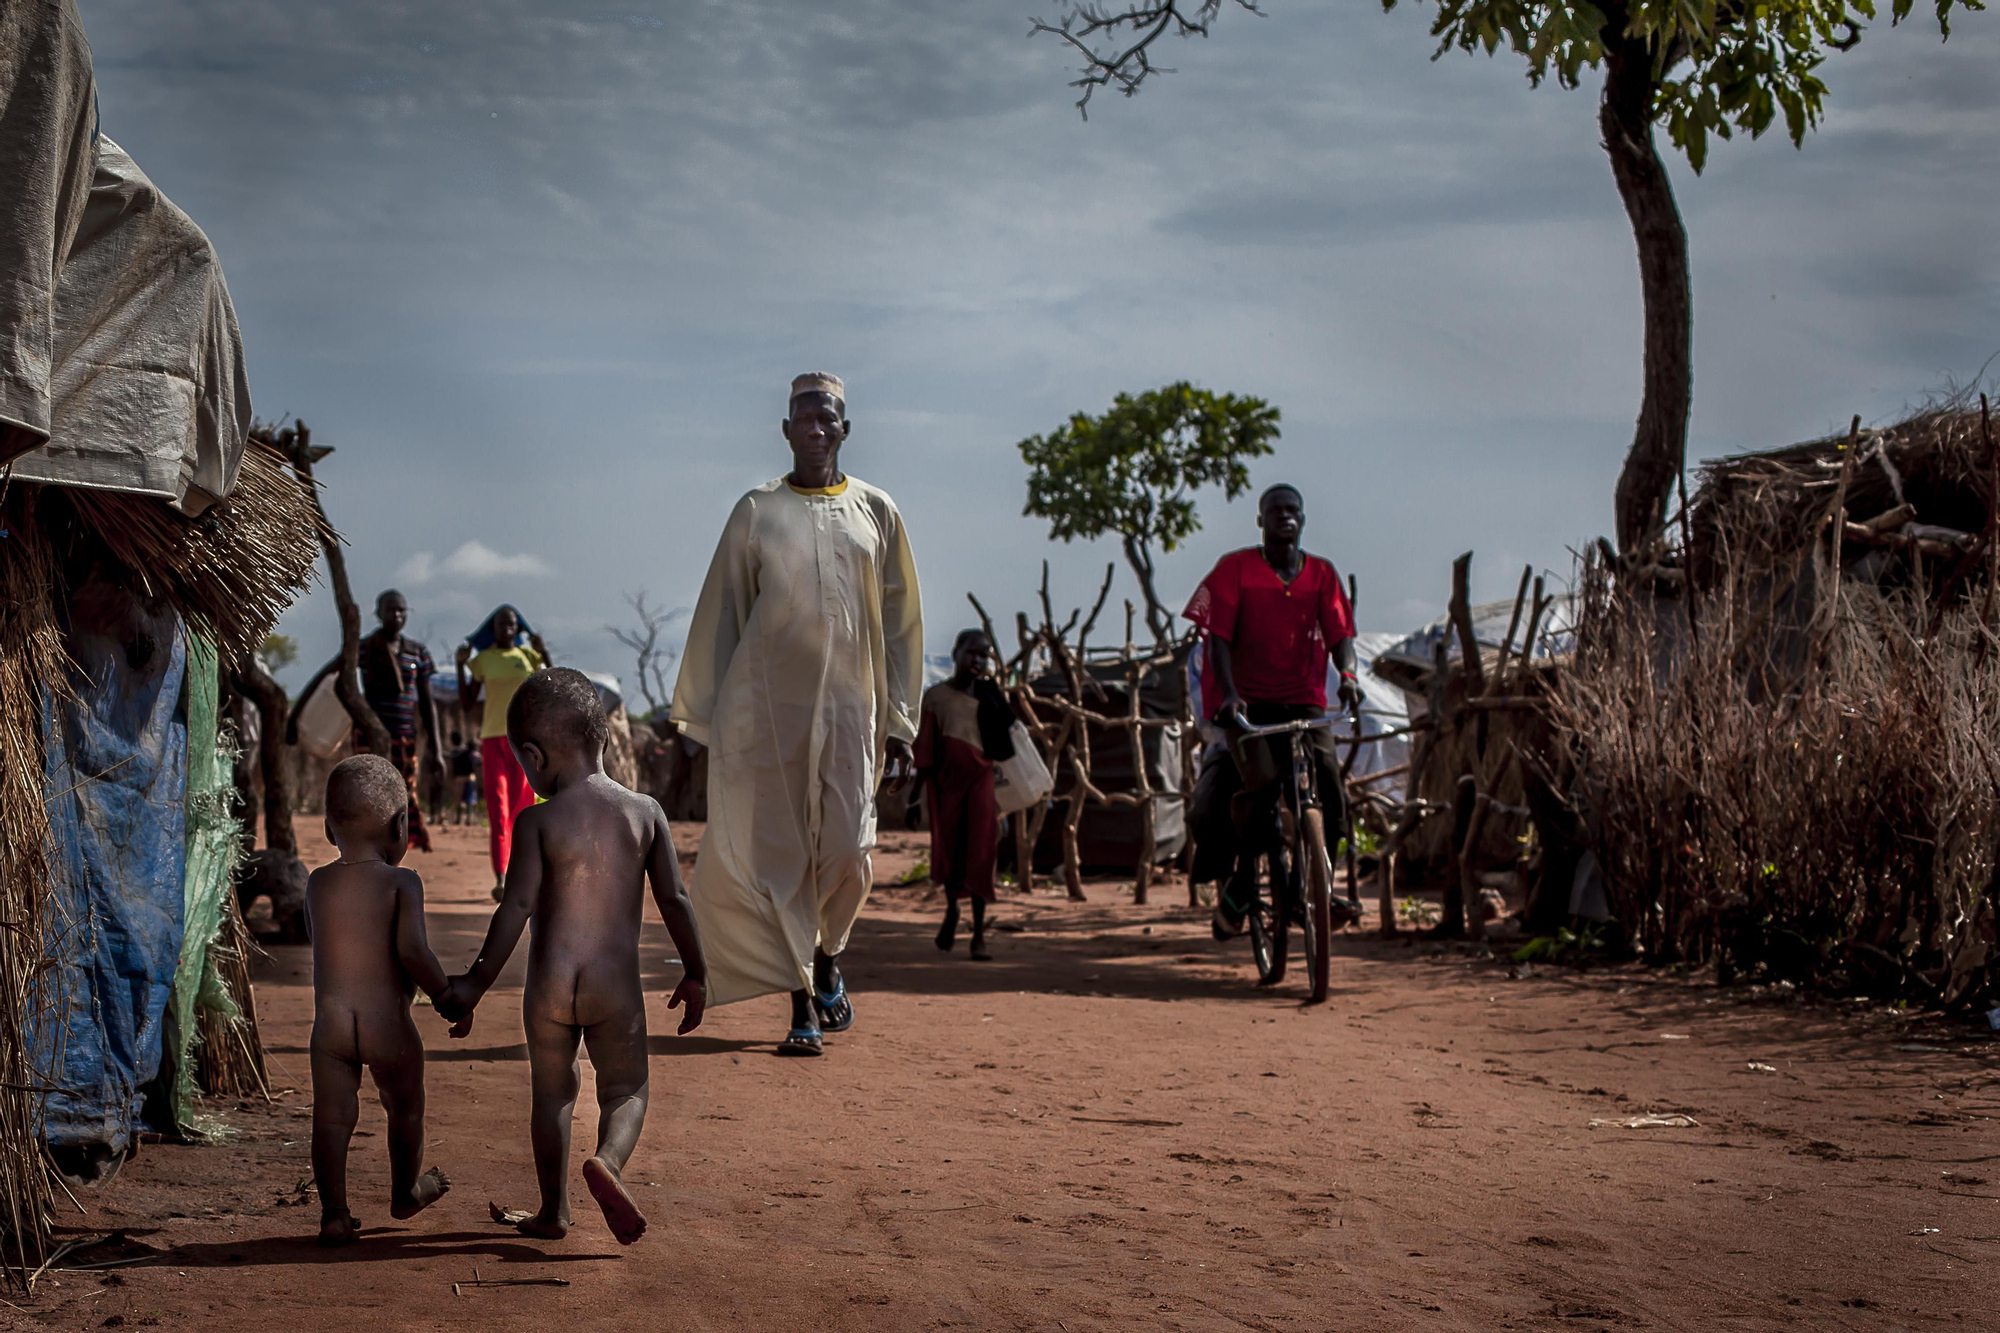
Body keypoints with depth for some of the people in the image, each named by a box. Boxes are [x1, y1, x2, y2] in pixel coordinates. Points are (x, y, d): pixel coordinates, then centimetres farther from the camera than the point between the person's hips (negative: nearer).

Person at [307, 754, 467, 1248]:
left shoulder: (316, 884, 6)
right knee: (405, 1108, 19)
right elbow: (412, 951, -17)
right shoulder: (402, 882, -8)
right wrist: (449, 998, -8)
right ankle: (405, 1193, 36)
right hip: (388, 1022, -3)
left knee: (332, 1117, 6)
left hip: (330, 1018, 3)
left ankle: (334, 1214, 2)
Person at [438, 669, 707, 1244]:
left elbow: (516, 908, -11)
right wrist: (694, 975, 11)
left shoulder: (537, 821, -8)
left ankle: (554, 1212, 23)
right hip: (617, 982, 1)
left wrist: (476, 983, -3)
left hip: (550, 982, -1)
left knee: (552, 1092, 16)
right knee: (626, 1090, 13)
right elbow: (674, 900, 0)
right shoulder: (646, 812, -1)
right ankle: (608, 1160, -17)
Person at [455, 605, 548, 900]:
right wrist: (461, 665, -4)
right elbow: (468, 702, 6)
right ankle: (500, 878, -20)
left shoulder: (528, 655, 8)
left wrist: (545, 655, -9)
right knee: (498, 810, -12)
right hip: (493, 739, -1)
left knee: (521, 809, 3)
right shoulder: (482, 660, 6)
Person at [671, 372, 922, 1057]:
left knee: (845, 849, -5)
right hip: (766, 702, -1)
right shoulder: (756, 512, 6)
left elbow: (900, 624, 10)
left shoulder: (876, 513, 9)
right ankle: (802, 1003, 1)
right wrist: (707, 718, 2)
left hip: (848, 704, 1)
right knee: (776, 848, -5)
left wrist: (899, 725, 5)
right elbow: (720, 617, 7)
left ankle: (826, 959, 26)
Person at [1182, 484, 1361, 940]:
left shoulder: (1321, 573, 8)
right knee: (1261, 784, -25)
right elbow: (1218, 637, -7)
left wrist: (1347, 674, -21)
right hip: (1247, 701, -3)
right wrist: (1228, 693, -22)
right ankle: (1242, 877, -4)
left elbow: (1339, 633, 1)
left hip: (1302, 701, 3)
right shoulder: (1235, 568, -1)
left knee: (1330, 790, -14)